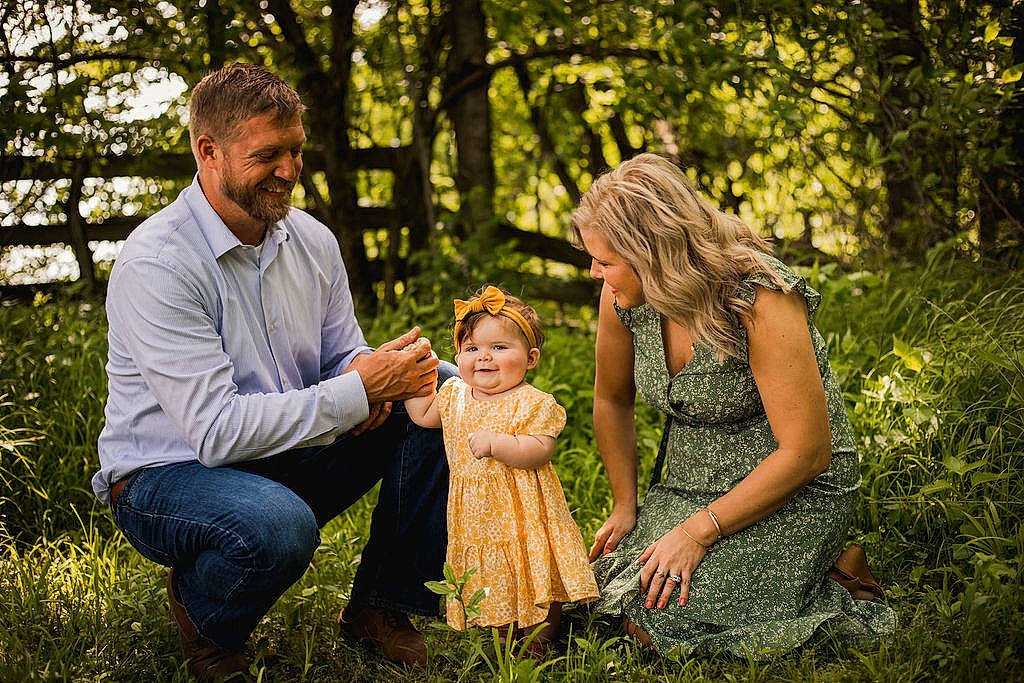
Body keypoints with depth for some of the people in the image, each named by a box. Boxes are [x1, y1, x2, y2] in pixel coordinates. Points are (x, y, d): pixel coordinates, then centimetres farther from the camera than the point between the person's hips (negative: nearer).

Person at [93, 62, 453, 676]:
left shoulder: (311, 239, 1)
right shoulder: (155, 266, -23)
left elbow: (344, 357, 10)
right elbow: (215, 431, -29)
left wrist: (368, 378, -17)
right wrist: (357, 391, -29)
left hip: (290, 455, 7)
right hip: (169, 475, -7)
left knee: (445, 386, -6)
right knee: (279, 524, -40)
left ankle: (382, 604, 4)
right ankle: (201, 615, -2)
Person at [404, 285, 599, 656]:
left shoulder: (535, 404, -15)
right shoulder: (455, 395, 4)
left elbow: (540, 452, -23)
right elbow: (424, 415, 19)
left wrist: (496, 442, -32)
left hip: (524, 515, -5)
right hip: (478, 516, 5)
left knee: (538, 586, 2)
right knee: (498, 588, 16)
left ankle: (538, 646, 20)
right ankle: (508, 639, 33)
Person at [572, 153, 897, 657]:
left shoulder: (761, 303, -26)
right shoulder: (624, 296, -7)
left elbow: (807, 453, -25)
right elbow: (611, 400, 12)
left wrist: (699, 530, -23)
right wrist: (625, 505, 8)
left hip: (793, 494, -7)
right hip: (690, 484, 7)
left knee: (658, 624, -21)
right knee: (601, 593, -9)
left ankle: (831, 605, 0)